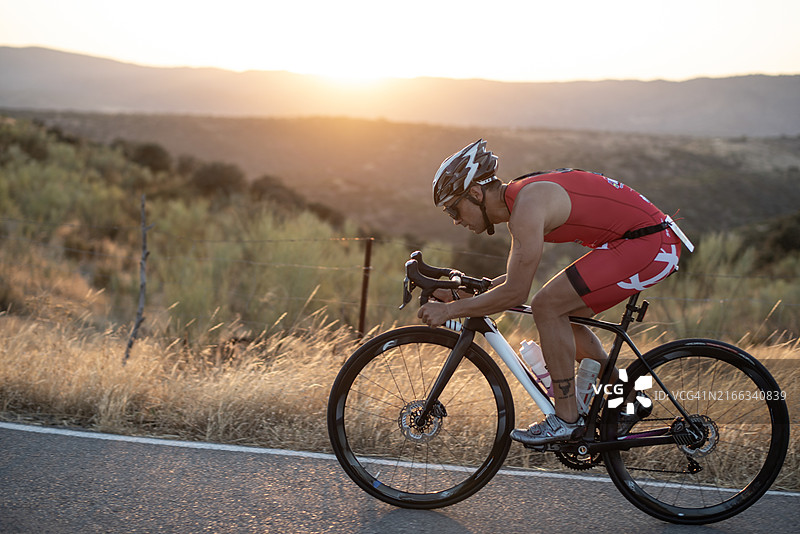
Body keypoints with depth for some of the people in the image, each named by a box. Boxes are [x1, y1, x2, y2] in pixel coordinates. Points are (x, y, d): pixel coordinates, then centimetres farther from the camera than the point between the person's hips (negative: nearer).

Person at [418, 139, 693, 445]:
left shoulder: (527, 205, -20)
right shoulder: (517, 199, 11)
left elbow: (515, 293, -22)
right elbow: (516, 278, 20)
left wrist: (450, 310, -14)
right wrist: (459, 292, 11)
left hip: (649, 243, -10)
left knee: (547, 307, -12)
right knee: (561, 316, 14)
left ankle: (566, 420, -3)